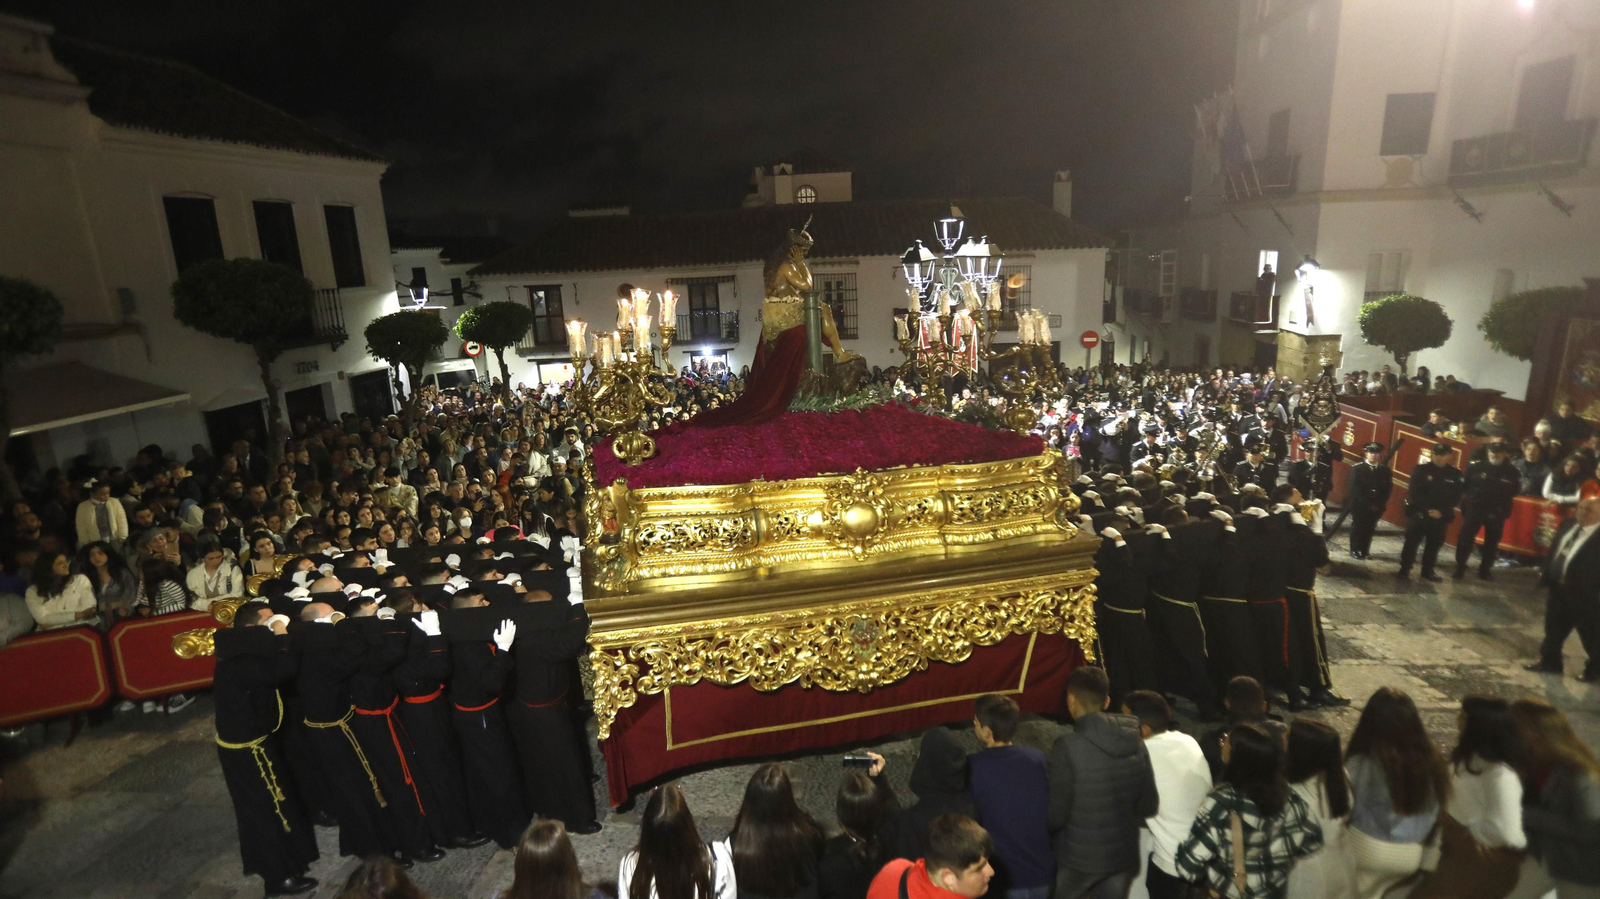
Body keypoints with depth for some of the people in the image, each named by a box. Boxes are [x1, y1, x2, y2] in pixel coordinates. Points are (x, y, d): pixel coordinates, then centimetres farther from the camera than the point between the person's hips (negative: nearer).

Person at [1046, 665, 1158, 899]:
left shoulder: (1068, 746, -22)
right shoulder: (1136, 743, -6)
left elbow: (1056, 814, -18)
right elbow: (1148, 806, 2)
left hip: (1079, 857, -4)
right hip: (1123, 854, 4)